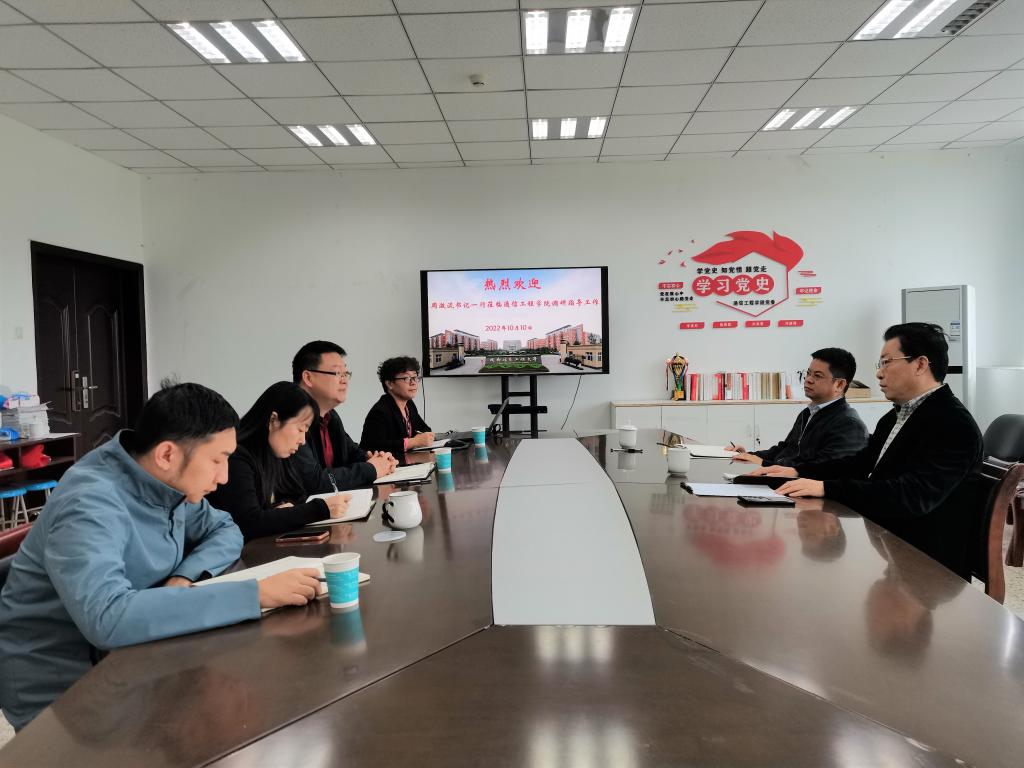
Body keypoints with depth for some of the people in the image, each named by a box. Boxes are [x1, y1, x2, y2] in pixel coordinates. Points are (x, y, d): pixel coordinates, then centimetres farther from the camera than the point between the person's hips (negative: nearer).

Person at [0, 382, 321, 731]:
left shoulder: (165, 483, -6)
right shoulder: (90, 504, -28)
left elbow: (225, 531, 7)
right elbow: (108, 618, -42)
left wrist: (184, 576, -15)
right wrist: (256, 593, -41)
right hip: (59, 687, -6)